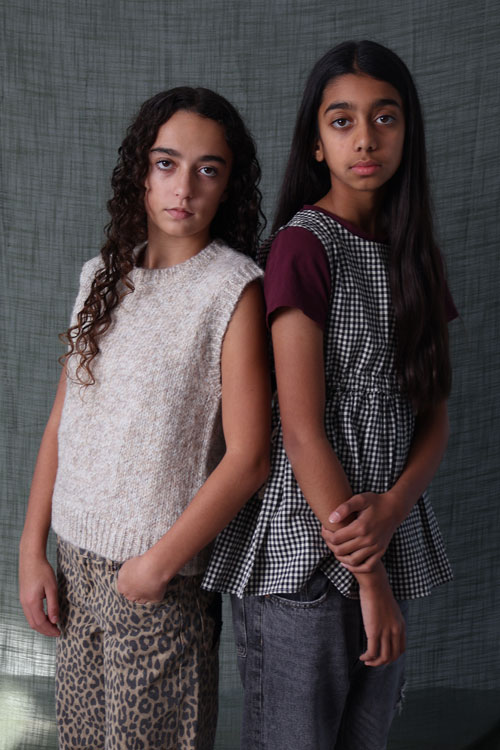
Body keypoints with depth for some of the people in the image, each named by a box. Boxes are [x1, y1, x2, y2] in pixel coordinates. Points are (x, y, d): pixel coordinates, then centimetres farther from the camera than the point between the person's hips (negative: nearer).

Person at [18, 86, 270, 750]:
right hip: (77, 558, 5)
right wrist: (33, 550, 6)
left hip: (166, 576, -5)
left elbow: (247, 457, -14)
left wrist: (159, 563, -12)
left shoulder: (235, 287, -11)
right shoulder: (103, 277, 6)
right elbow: (63, 420, 9)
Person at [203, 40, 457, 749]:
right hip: (305, 552, -6)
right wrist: (368, 577, -12)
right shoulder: (303, 245, -11)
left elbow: (434, 417, 6)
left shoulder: (412, 253, 9)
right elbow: (301, 430, -16)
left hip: (390, 546, 6)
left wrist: (392, 510, -13)